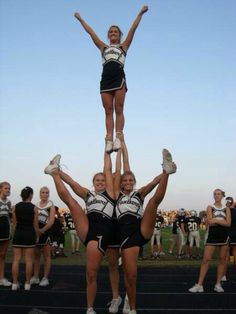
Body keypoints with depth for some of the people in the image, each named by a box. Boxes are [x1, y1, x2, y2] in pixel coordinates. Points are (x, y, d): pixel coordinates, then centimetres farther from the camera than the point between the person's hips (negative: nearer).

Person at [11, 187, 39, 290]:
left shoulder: (15, 207, 1)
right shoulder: (33, 208, -6)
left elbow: (14, 223, 3)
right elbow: (35, 224, -4)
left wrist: (17, 233, 13)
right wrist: (37, 236, 8)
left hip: (18, 234, 2)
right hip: (29, 234, -2)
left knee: (16, 259, 5)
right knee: (28, 260, 4)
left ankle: (15, 283, 8)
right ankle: (27, 283, 8)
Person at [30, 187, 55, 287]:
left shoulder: (51, 206, -3)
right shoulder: (35, 205, 11)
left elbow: (51, 221, -12)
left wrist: (42, 230, -23)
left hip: (46, 232, -5)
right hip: (36, 232, 5)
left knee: (46, 256, 1)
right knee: (36, 255, 10)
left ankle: (45, 278, 7)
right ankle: (35, 277, 18)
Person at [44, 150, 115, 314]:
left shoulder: (109, 193, 12)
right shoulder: (88, 194, 22)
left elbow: (108, 170, 9)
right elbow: (71, 181, 16)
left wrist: (107, 151, 14)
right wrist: (58, 171, 7)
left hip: (101, 234, -4)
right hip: (86, 229, 4)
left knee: (91, 274, -4)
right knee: (67, 198, -11)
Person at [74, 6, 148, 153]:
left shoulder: (123, 46, 18)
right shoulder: (103, 47, 23)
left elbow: (133, 29, 14)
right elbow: (91, 32, 25)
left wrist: (140, 13, 11)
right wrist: (81, 19, 28)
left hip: (119, 79, -2)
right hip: (105, 80, 2)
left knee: (119, 110, -7)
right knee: (108, 111, -4)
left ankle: (118, 138, -11)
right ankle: (109, 140, -8)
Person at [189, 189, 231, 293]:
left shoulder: (226, 209, 7)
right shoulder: (210, 207, 3)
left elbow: (228, 223, -6)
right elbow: (209, 222, -10)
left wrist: (216, 220, -14)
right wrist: (222, 221, -11)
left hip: (224, 236, 2)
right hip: (212, 235, -2)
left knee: (222, 259, 5)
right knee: (206, 259, -6)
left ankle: (218, 284, 16)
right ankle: (199, 285, -4)